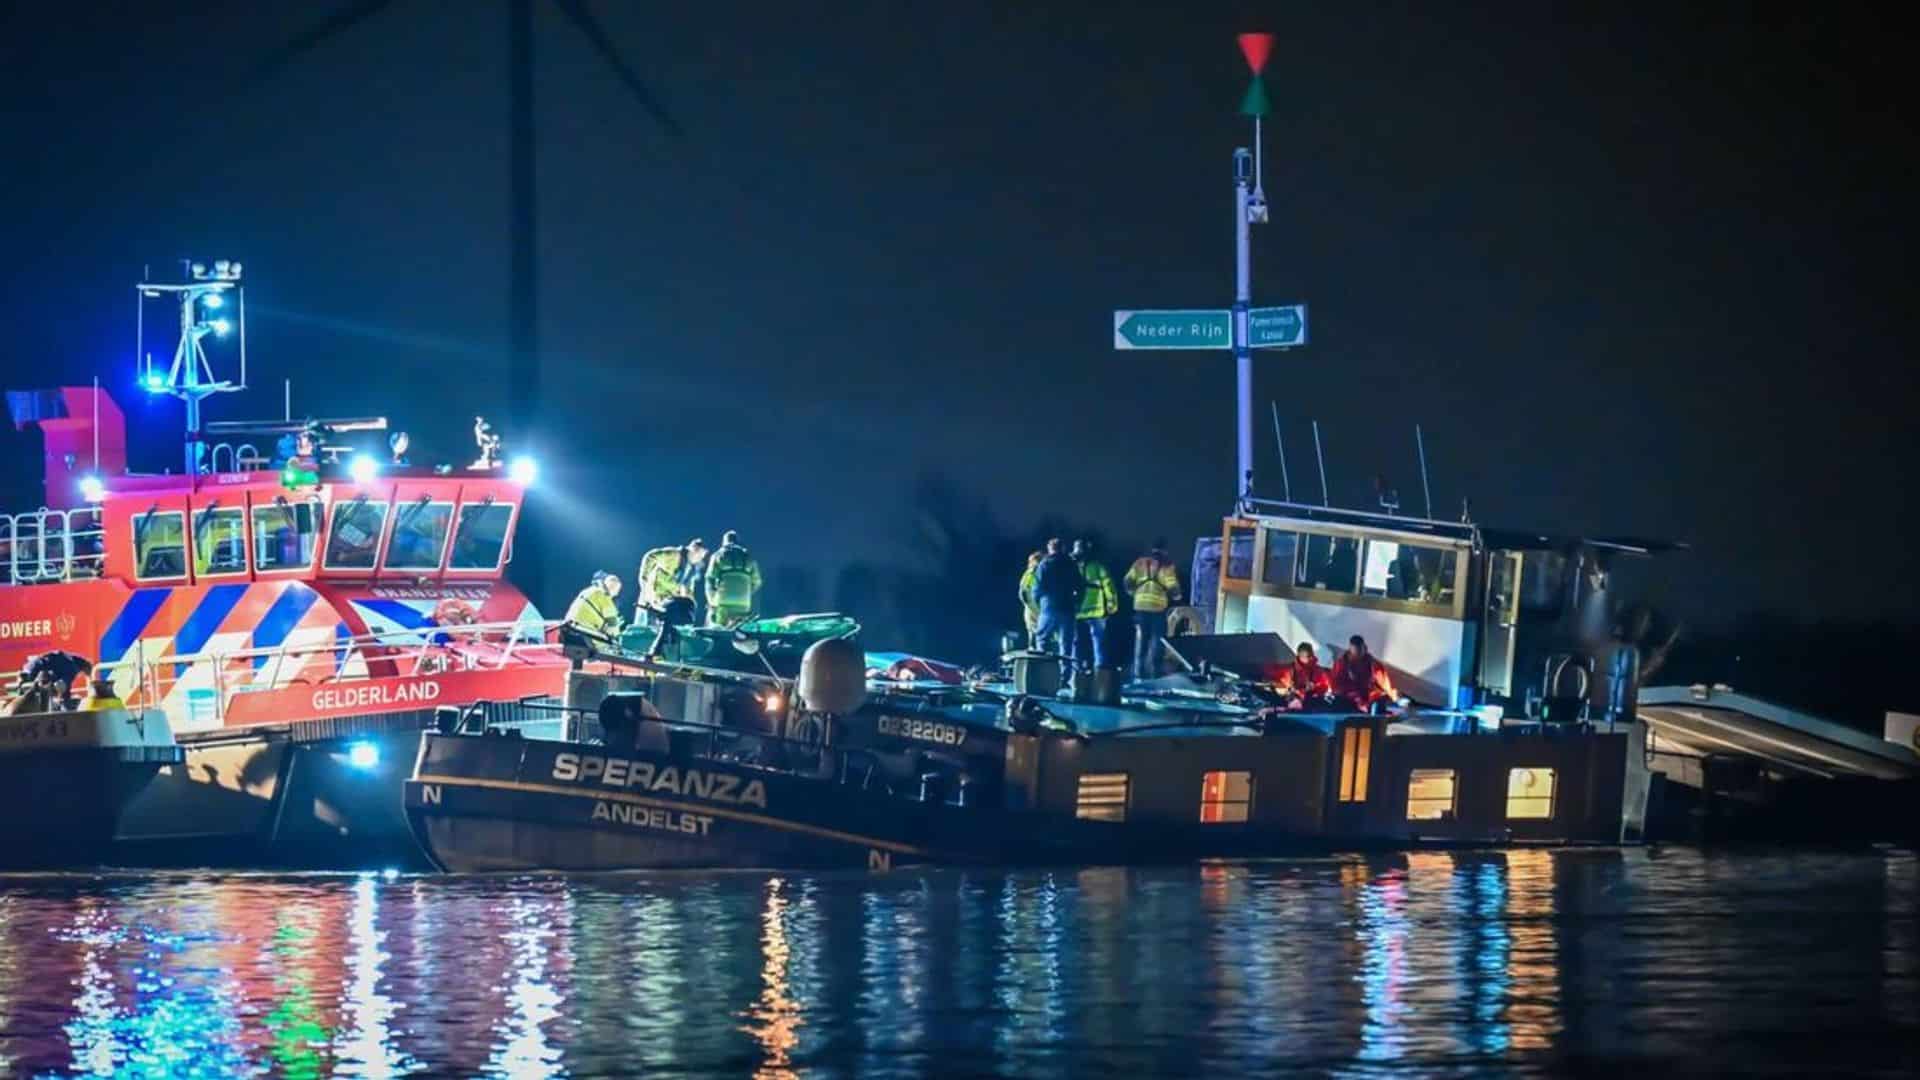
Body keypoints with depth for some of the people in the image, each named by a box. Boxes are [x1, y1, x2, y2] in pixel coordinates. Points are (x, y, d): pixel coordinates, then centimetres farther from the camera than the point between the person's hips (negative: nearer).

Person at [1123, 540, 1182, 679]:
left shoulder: (1140, 563, 9)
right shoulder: (1166, 566, -2)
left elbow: (1128, 581, 4)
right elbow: (1173, 588, -8)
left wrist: (1133, 592, 23)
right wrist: (1176, 595, 13)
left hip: (1140, 606, 4)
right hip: (1158, 606, -4)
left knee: (1140, 640, 11)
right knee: (1156, 641, 3)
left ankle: (1138, 672, 11)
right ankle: (1153, 672, -2)